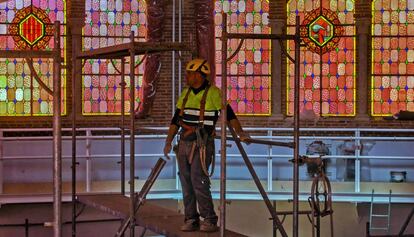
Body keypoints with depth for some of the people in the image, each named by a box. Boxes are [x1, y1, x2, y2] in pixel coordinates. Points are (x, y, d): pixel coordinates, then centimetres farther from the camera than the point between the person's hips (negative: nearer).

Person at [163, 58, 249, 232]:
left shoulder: (213, 92, -8)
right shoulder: (186, 93, 11)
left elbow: (229, 113, -5)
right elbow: (176, 119, 14)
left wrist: (240, 133, -14)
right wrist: (168, 141, 8)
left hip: (202, 145, -7)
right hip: (184, 144, 7)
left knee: (199, 181, -14)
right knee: (186, 183, 6)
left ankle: (209, 220, -5)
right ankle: (191, 219, 14)